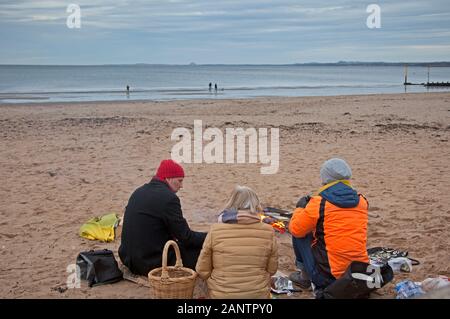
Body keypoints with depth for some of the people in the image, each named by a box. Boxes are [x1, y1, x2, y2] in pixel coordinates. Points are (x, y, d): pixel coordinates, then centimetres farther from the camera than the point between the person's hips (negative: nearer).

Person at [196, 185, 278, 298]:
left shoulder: (215, 231, -8)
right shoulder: (268, 231, -5)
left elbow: (202, 271, -2)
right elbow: (272, 270, 5)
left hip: (221, 294, -1)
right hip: (259, 294, 1)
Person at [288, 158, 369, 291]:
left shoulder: (319, 203, -13)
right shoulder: (362, 202, 4)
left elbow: (295, 229, -3)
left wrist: (300, 207, 16)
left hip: (328, 276, -6)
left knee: (300, 234, 12)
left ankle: (305, 276, 15)